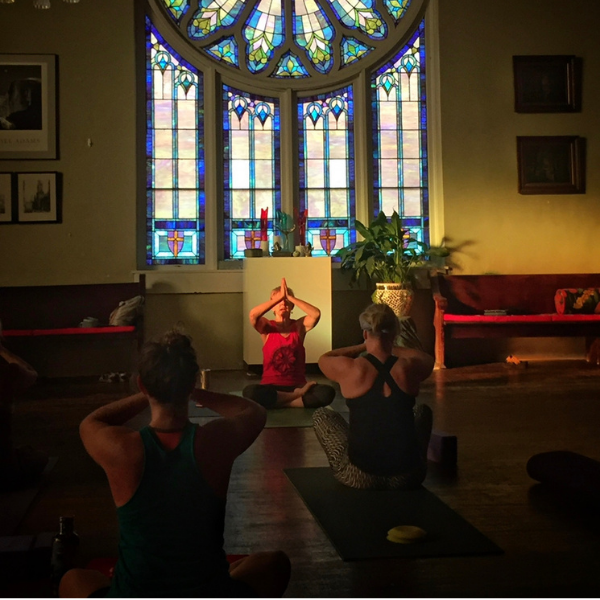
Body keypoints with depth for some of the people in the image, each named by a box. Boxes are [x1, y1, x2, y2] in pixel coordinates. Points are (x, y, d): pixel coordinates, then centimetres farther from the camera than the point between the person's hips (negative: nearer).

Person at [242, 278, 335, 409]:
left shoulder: (300, 325, 6)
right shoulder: (267, 327, 3)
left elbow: (316, 314, -15)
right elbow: (253, 314, -20)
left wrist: (289, 297, -16)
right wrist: (279, 297, -22)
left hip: (298, 386, 1)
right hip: (272, 386, -1)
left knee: (327, 392, -28)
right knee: (250, 391, -35)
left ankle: (278, 402, -18)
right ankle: (298, 396, -17)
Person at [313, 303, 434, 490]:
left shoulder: (351, 370, -12)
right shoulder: (409, 369, -7)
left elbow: (324, 359, 14)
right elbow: (428, 358, 20)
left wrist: (363, 347, 20)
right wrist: (391, 347, 30)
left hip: (359, 478, -2)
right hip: (408, 478, 2)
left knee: (320, 416, 23)